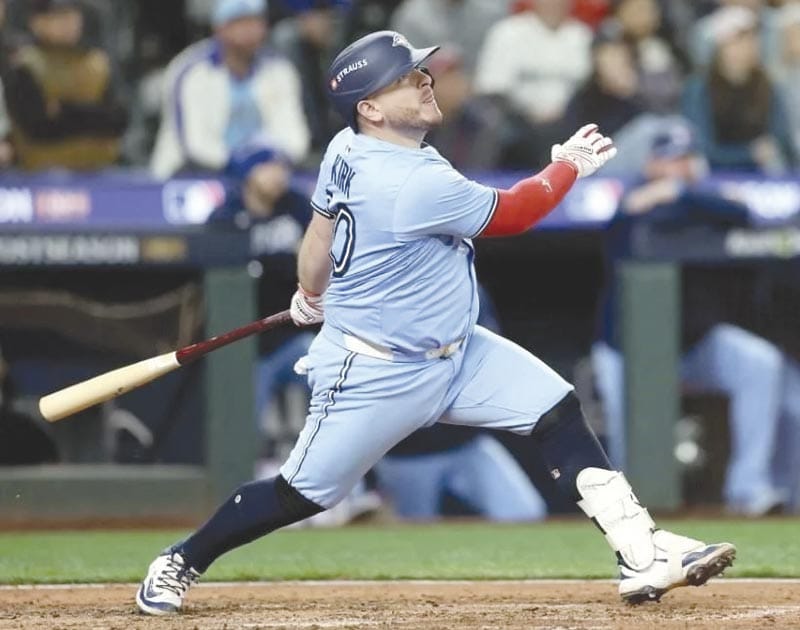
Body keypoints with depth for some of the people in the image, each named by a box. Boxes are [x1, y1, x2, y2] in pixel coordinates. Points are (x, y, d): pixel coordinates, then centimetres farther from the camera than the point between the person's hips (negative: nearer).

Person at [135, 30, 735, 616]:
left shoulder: (347, 149, -5)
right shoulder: (415, 185, -31)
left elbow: (321, 227, 12)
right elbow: (508, 214, -18)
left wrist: (312, 294, 30)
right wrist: (568, 167, -2)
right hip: (379, 375, -9)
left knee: (559, 414, -3)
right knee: (302, 494, 2)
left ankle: (643, 554, -7)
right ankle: (181, 564, 24)